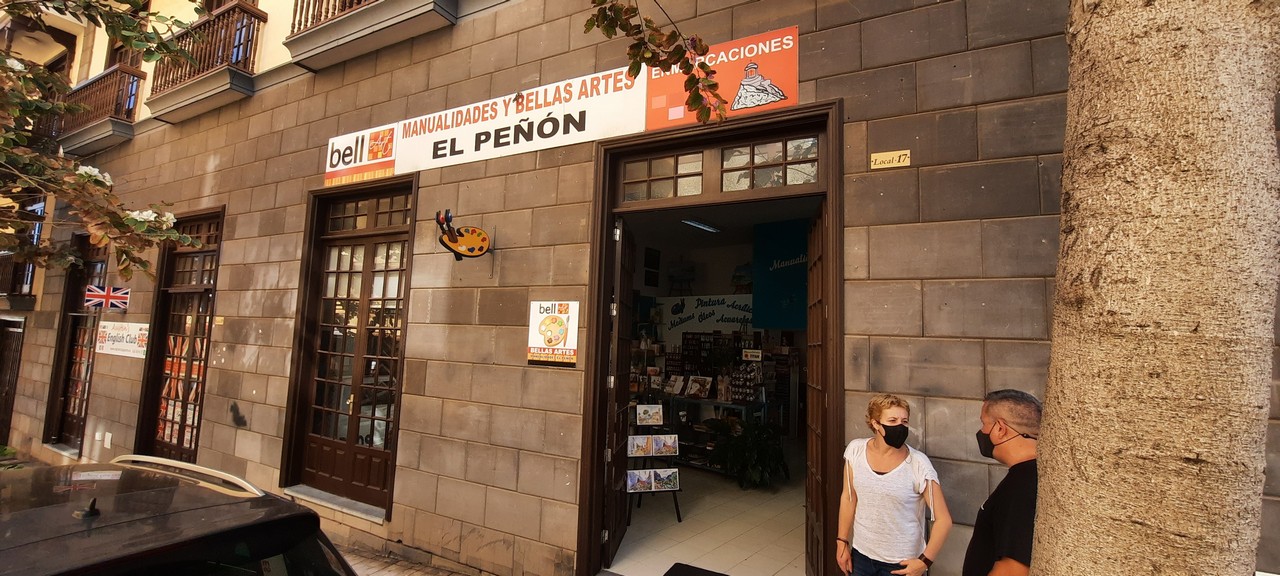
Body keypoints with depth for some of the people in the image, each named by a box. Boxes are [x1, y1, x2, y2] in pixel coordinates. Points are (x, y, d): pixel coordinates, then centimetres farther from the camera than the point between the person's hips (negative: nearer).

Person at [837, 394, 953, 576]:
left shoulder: (918, 464, -19)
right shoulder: (855, 450, -11)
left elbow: (943, 520, -11)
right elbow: (848, 497, 0)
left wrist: (925, 561, -11)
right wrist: (842, 542, 3)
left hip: (900, 561, -3)